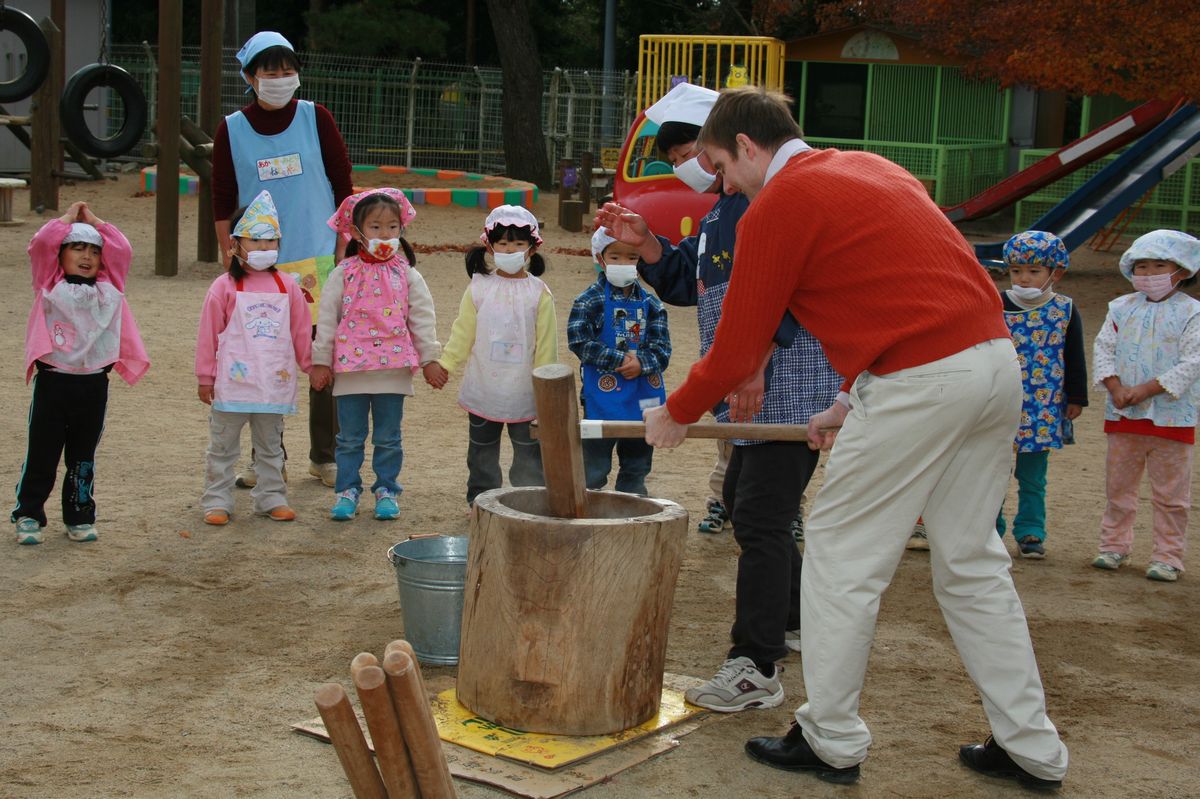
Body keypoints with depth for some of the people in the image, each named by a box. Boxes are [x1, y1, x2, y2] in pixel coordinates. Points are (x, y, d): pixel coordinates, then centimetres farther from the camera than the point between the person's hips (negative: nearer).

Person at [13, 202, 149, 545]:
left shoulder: (108, 289, 9)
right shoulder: (49, 287, 1)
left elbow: (122, 251, 1)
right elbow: (40, 244, -11)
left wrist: (94, 220, 7)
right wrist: (68, 218, 2)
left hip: (93, 384, 3)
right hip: (53, 382, -3)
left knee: (83, 456, 12)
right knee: (42, 453, 3)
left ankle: (80, 517, 21)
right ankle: (28, 515, 13)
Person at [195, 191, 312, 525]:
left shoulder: (288, 288, 3)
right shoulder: (224, 287, -7)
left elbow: (301, 333, 11)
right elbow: (208, 334, -3)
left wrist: (311, 366, 14)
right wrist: (205, 377, -2)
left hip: (274, 383, 3)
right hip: (233, 383, -3)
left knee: (270, 447, 14)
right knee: (223, 447, 6)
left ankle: (271, 498, 23)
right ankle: (217, 501, 13)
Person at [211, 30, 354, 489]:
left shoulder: (316, 118, 0)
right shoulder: (232, 130, 1)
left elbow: (343, 184, 5)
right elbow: (223, 202, 6)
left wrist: (347, 247, 2)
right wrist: (230, 262, 1)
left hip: (320, 259, 0)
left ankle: (325, 457, 16)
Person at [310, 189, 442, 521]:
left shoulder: (407, 275, 2)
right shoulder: (344, 273, -1)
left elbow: (422, 318, 5)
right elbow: (327, 318, 1)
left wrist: (430, 357, 2)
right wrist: (320, 361, 1)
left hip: (393, 369, 0)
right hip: (350, 368, 0)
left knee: (388, 438, 9)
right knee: (349, 437, 8)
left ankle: (386, 489, 21)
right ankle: (347, 490, 18)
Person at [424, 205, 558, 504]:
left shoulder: (539, 293, -4)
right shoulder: (479, 288, -1)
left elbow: (546, 344, -2)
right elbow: (462, 333, 1)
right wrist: (444, 364, -9)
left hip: (524, 393, -2)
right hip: (482, 390, 2)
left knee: (529, 452, 5)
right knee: (482, 451, 14)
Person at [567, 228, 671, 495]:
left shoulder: (651, 304, 6)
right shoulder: (590, 300, -6)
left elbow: (662, 350, 1)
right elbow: (580, 342, -14)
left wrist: (641, 363, -19)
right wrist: (620, 360, -18)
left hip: (642, 399, 5)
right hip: (603, 398, -4)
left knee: (636, 468, 15)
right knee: (593, 470, 2)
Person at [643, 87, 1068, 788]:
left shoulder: (778, 206, -4)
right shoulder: (872, 168, 21)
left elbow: (739, 347, 0)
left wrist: (677, 414, 16)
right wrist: (855, 403, 29)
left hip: (919, 380, -9)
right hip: (998, 361, 9)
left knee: (842, 557, 6)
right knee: (972, 561, 17)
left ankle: (831, 742, 16)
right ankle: (1032, 749, 21)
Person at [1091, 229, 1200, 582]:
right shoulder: (1122, 308, 6)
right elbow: (1103, 348, 4)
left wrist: (1147, 389, -18)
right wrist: (1116, 388, -12)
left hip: (1171, 417, -4)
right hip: (1123, 415, 4)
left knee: (1170, 493, 3)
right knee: (1118, 487, 13)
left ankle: (1168, 556, 12)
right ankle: (1114, 546, 26)